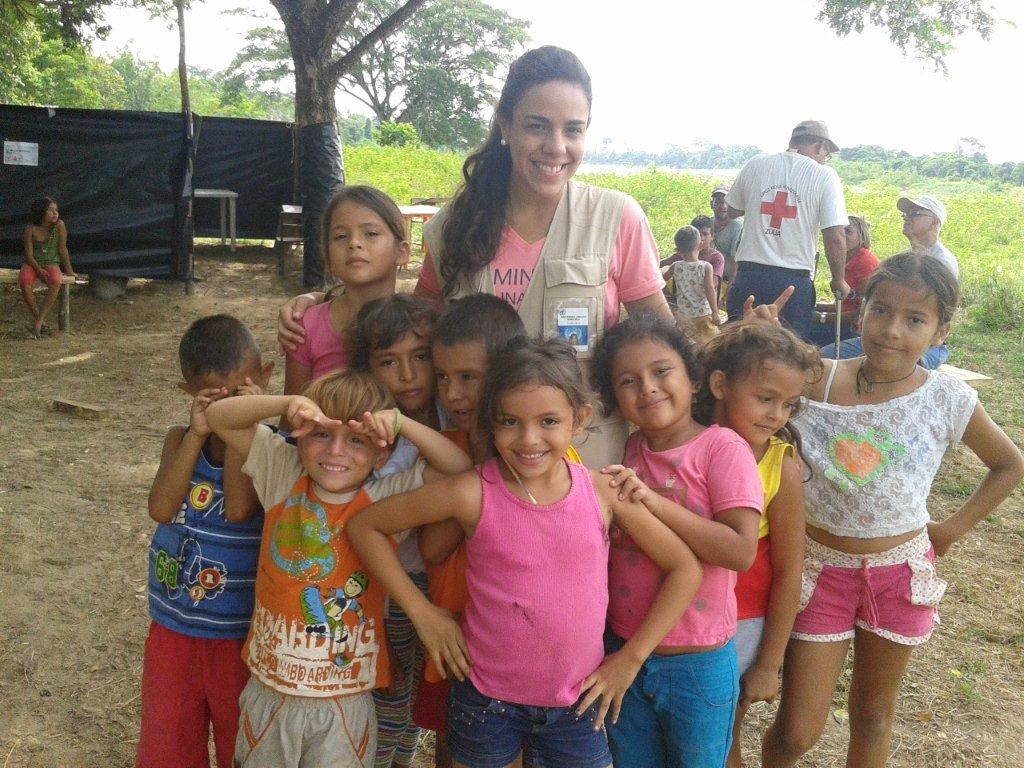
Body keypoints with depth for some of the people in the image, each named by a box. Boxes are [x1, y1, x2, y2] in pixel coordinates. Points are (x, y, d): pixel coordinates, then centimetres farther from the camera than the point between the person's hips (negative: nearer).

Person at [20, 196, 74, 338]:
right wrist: (38, 269, -21)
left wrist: (69, 270, -1)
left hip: (51, 264, 0)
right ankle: (39, 319, -16)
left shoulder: (59, 225, -9)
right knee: (24, 283, -32)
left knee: (56, 282, -34)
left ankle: (38, 321, -29)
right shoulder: (31, 228, -9)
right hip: (32, 264, 0)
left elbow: (62, 249, -3)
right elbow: (29, 253, -7)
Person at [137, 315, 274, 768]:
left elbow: (238, 509, -28)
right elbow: (161, 508, -18)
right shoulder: (180, 440, -3)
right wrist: (198, 435, -23)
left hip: (241, 635, -3)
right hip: (171, 629, 4)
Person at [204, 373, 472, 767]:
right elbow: (218, 416, -6)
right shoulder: (283, 476, -4)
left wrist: (400, 423, -24)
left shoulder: (388, 498, -9)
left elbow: (461, 468, -16)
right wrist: (288, 403, -21)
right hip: (268, 692, 2)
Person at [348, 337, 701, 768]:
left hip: (576, 704, 1)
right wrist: (423, 613, -8)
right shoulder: (473, 494, -16)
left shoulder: (602, 491, -10)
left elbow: (684, 567, -1)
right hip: (486, 700, -1)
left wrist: (631, 657, -3)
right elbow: (364, 526, -7)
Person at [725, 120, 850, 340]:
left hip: (749, 275, 3)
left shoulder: (755, 165, 6)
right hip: (794, 280, -2)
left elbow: (732, 210, 18)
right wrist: (839, 281, 5)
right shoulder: (824, 176, -4)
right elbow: (835, 238, -8)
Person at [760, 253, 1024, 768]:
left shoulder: (949, 401, -9)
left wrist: (951, 529, 2)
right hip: (821, 568, 0)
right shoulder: (817, 381, -10)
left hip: (899, 575, 1)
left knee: (872, 715, 18)